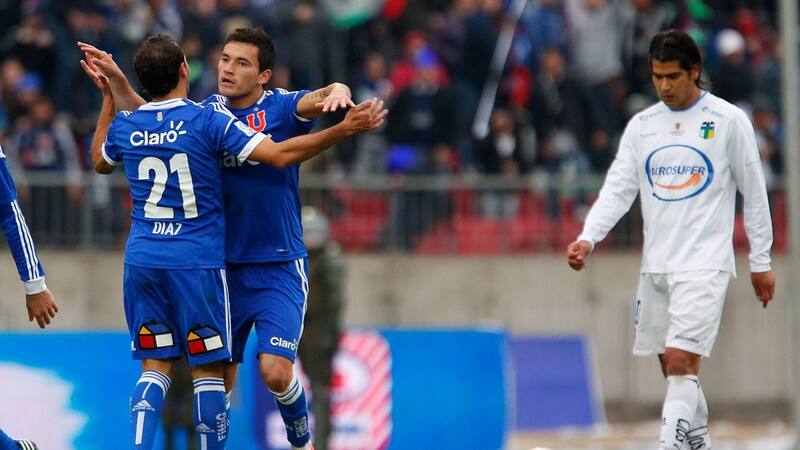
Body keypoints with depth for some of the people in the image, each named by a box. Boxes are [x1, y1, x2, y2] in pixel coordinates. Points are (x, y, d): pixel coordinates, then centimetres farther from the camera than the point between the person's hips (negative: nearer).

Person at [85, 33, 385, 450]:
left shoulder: (125, 126, 5)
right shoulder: (209, 119, -9)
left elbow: (100, 162, 28)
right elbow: (279, 155, -14)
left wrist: (108, 100, 35)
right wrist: (345, 128, -12)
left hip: (141, 260, 4)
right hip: (197, 260, -4)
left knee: (155, 368, 8)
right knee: (207, 369, 3)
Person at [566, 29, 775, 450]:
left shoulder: (728, 120, -2)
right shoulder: (641, 125, 10)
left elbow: (754, 192, 2)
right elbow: (618, 188, 4)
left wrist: (760, 262, 2)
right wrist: (587, 238, -12)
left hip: (704, 265, -5)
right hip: (656, 265, 5)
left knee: (680, 362, -17)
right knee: (674, 368, 10)